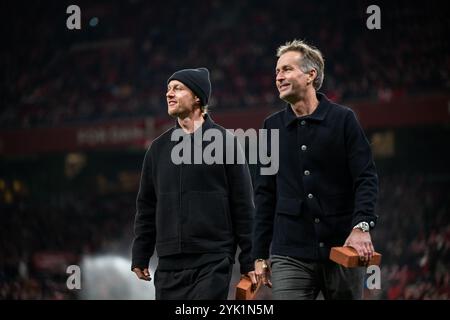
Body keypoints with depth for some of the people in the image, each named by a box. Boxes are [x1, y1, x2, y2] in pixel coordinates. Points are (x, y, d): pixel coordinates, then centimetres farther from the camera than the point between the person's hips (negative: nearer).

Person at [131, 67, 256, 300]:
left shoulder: (224, 142, 0)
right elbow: (146, 206, 16)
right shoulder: (159, 147, 13)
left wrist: (249, 261, -5)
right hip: (169, 265, 5)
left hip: (213, 263, -5)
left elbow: (243, 205, -1)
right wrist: (140, 256, 11)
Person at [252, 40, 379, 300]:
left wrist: (362, 226, -20)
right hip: (290, 254, 1)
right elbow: (265, 193, 14)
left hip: (342, 249, -1)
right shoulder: (273, 126, 12)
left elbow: (366, 178, -3)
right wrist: (260, 254, 11)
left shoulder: (343, 119, 3)